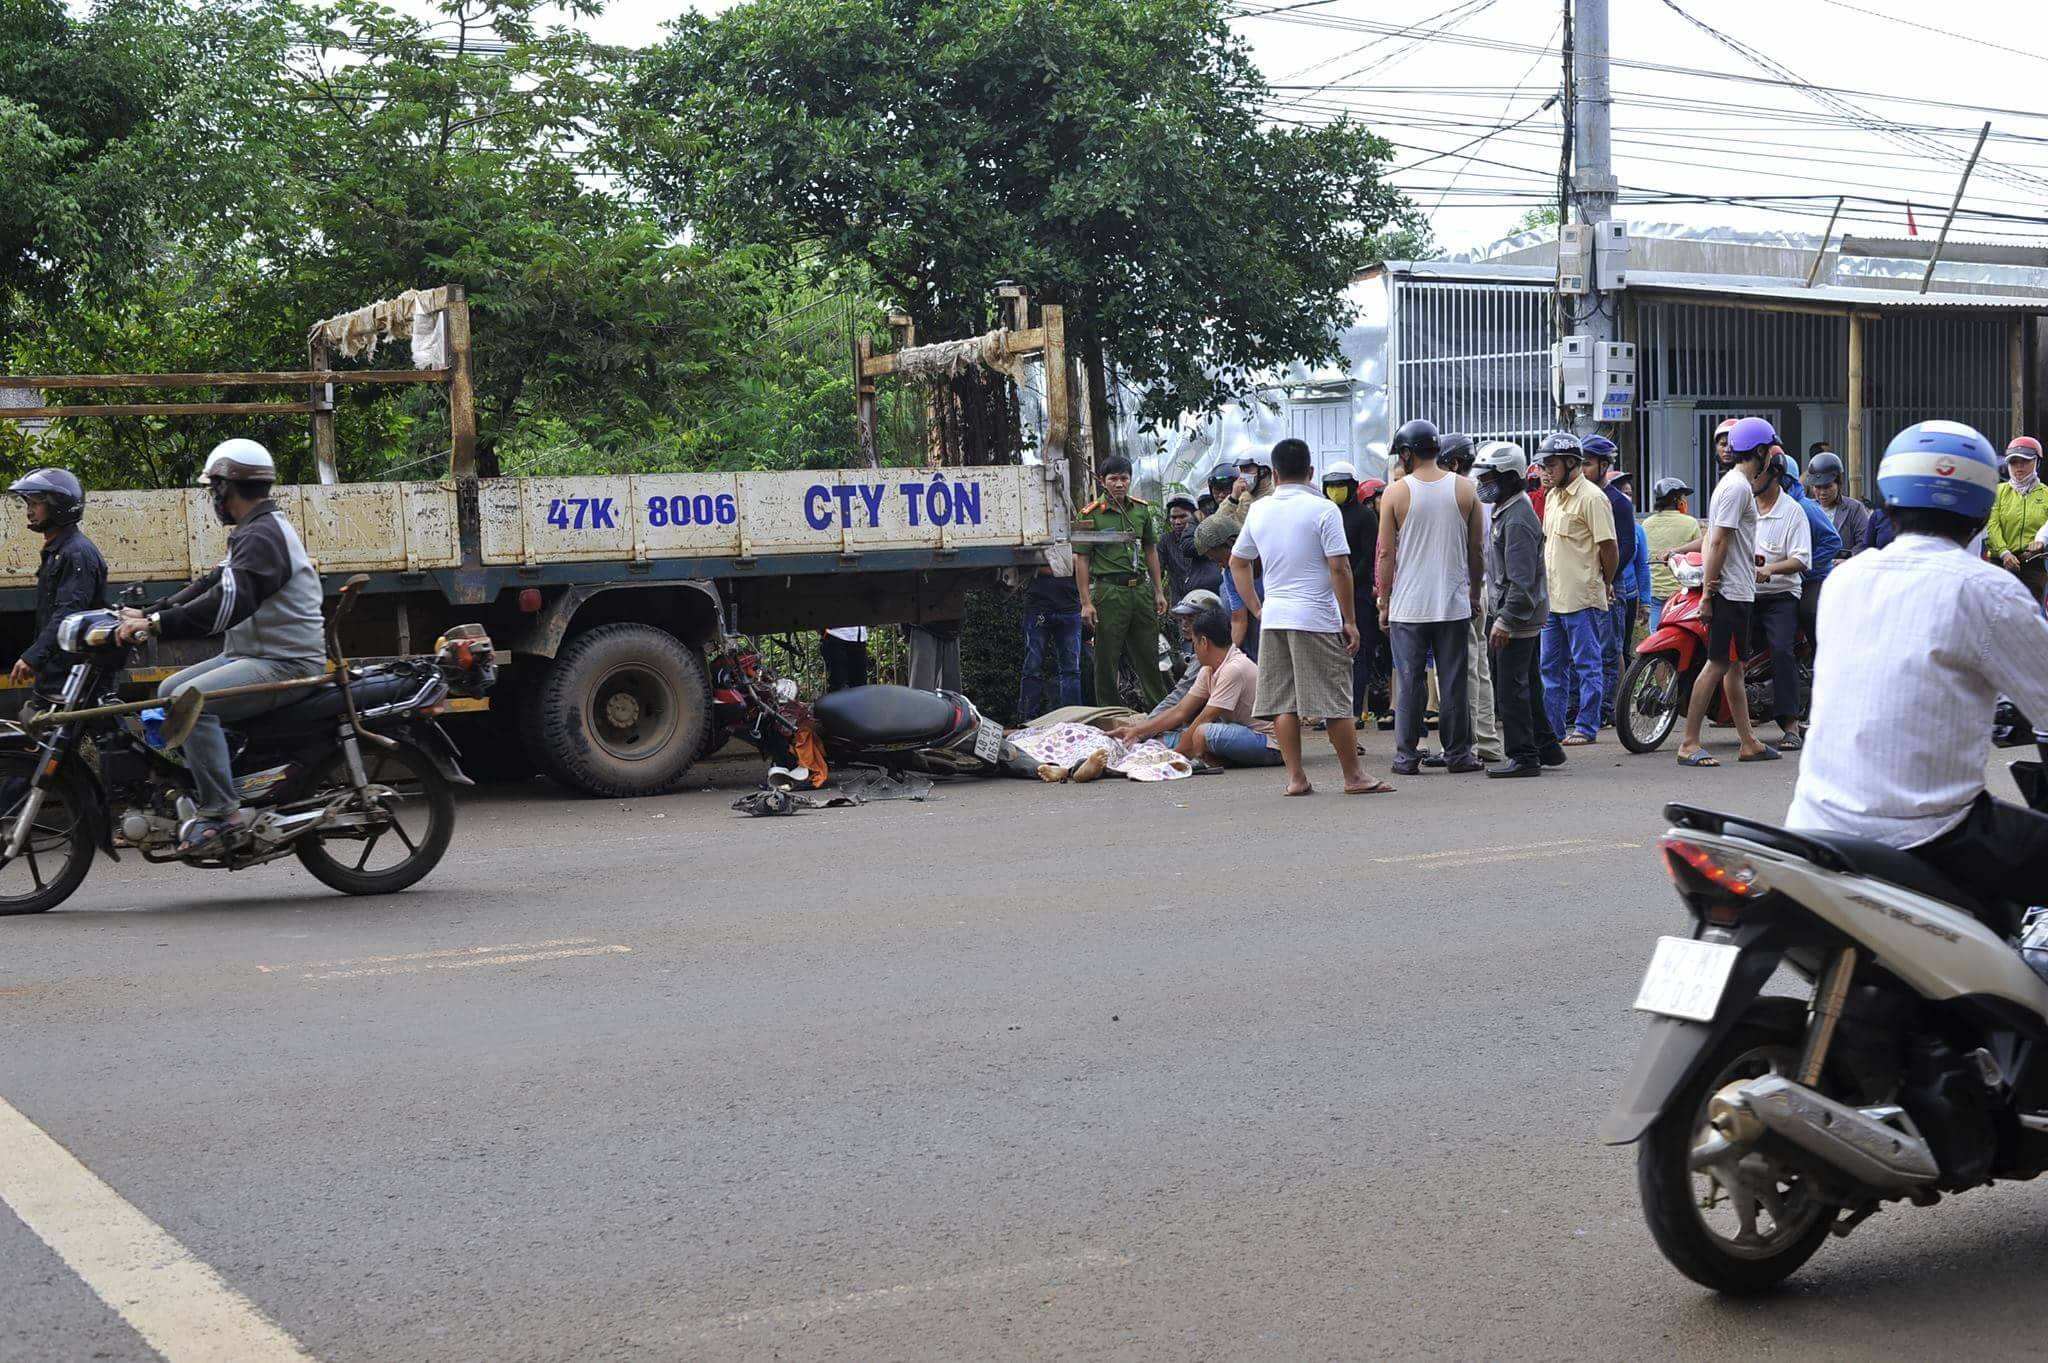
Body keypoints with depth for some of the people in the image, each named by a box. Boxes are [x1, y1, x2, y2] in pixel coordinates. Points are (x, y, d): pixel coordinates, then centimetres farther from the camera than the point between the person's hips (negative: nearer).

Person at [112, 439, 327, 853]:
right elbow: (212, 585, 20)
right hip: (254, 654, 11)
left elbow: (228, 603, -29)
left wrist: (157, 624, -29)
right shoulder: (257, 529, 20)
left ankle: (220, 812, -25)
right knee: (169, 692, 12)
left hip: (284, 663, -11)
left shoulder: (261, 535, -16)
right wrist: (150, 614, 11)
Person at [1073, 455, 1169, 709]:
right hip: (1109, 591, -4)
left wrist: (1159, 592, 14)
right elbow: (1081, 560, -5)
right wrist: (1086, 602, -11)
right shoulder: (1090, 515, -5)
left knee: (1149, 656, 9)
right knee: (1106, 660, 1)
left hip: (1141, 588, 4)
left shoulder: (1141, 510, 10)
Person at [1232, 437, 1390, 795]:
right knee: (1336, 702, 1)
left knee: (1282, 703, 6)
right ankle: (1354, 776, 6)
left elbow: (1237, 563, 17)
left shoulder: (1259, 510, 8)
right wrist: (1349, 621, -7)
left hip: (1274, 618, 5)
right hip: (1316, 618, -5)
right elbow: (1339, 568, -12)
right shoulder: (1323, 509, -8)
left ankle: (1296, 777, 7)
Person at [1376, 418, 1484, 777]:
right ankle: (1457, 754, 9)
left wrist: (1384, 602, 4)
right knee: (1454, 681, 6)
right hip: (1454, 603, 2)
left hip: (1408, 606, -2)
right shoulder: (1465, 489, 2)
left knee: (1409, 683, 4)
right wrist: (1475, 594, 16)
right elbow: (1477, 549, 5)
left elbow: (1386, 554, -4)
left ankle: (1407, 756, 6)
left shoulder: (1396, 493, -5)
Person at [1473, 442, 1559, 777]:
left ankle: (1523, 756, -3)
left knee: (1511, 687, -7)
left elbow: (1521, 580, -23)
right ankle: (1546, 746, 25)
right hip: (1515, 615, 11)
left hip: (1518, 616, -11)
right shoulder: (1502, 512, 16)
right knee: (1527, 684, 16)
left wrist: (1505, 620, -24)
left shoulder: (1517, 519, -18)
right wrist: (1497, 616, 21)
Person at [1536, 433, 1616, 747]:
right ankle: (1552, 726, 19)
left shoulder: (1592, 498, -12)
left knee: (1586, 665, -1)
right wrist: (1542, 588, 17)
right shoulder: (1552, 497, 15)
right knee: (1551, 666, 12)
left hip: (1582, 599, -9)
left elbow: (1609, 548, -12)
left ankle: (1586, 727, 3)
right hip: (1553, 598, 9)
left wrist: (1605, 584, 0)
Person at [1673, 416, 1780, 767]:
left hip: (1737, 590, 11)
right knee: (1718, 664, -10)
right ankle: (1688, 744, -9)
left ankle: (1749, 743, 17)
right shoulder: (1738, 487, -14)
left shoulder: (1734, 483, 17)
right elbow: (1718, 541, -19)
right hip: (1732, 591, -11)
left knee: (1734, 666, 12)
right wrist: (1709, 593, -20)